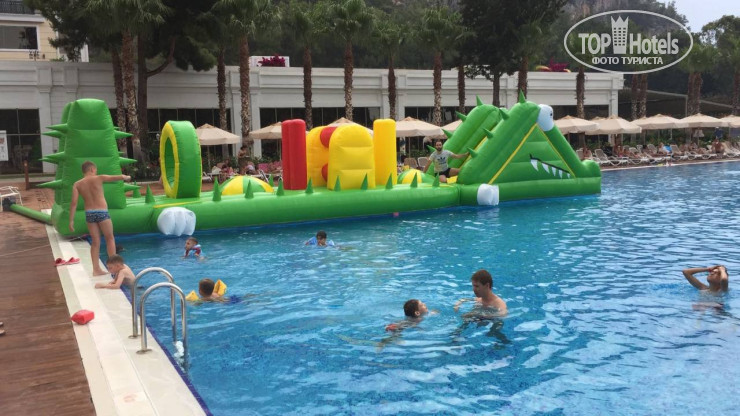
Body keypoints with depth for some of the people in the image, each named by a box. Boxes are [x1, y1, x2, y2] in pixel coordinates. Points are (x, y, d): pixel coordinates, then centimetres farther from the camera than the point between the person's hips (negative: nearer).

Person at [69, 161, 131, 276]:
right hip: (102, 212, -4)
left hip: (89, 213, 4)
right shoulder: (98, 178, -4)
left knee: (95, 242, 11)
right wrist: (126, 177, 25)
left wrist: (71, 220, -2)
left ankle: (96, 269, 11)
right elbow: (119, 177, 2)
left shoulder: (77, 184, 4)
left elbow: (74, 203, -4)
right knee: (110, 239, 11)